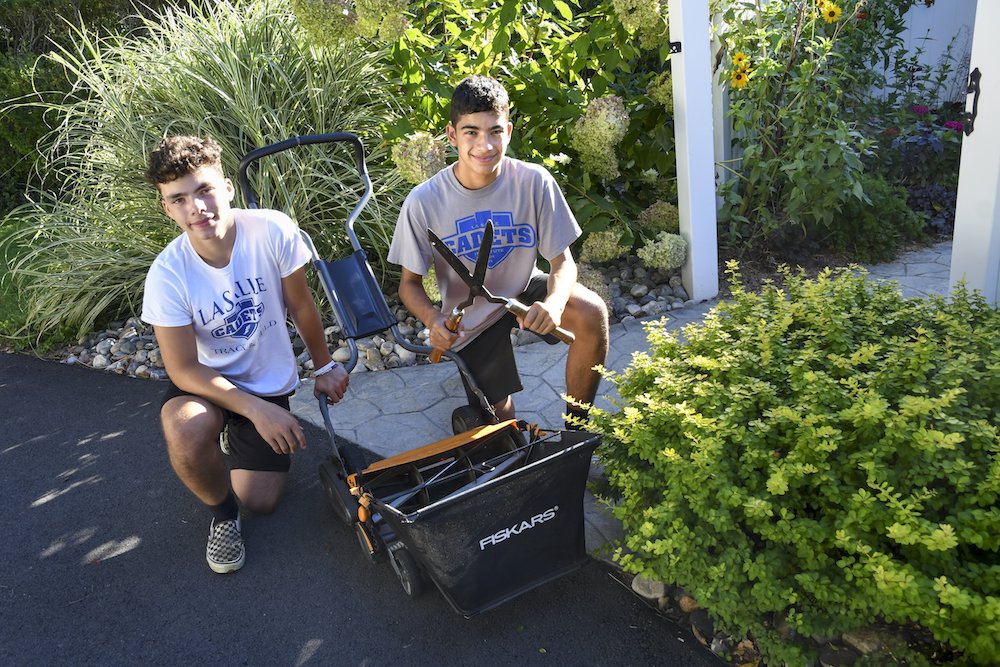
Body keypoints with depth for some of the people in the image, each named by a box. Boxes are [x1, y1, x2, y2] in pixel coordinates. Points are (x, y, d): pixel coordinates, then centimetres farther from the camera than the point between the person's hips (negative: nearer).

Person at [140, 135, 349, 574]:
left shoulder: (272, 231, -23)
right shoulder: (168, 273, -23)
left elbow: (301, 306, -8)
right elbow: (183, 369, -19)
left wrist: (325, 367, 3)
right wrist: (257, 409, -29)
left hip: (270, 381, 1)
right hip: (206, 382, -1)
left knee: (260, 501, 3)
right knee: (185, 429, -36)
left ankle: (236, 437, 36)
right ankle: (223, 514, -3)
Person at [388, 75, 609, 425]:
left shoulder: (534, 182, -21)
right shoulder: (423, 202, -22)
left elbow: (562, 261, -16)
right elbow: (410, 282, -12)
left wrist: (554, 303, -39)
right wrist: (433, 319, -34)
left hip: (524, 290, 1)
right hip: (470, 319, 0)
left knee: (592, 314, -29)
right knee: (501, 420, 4)